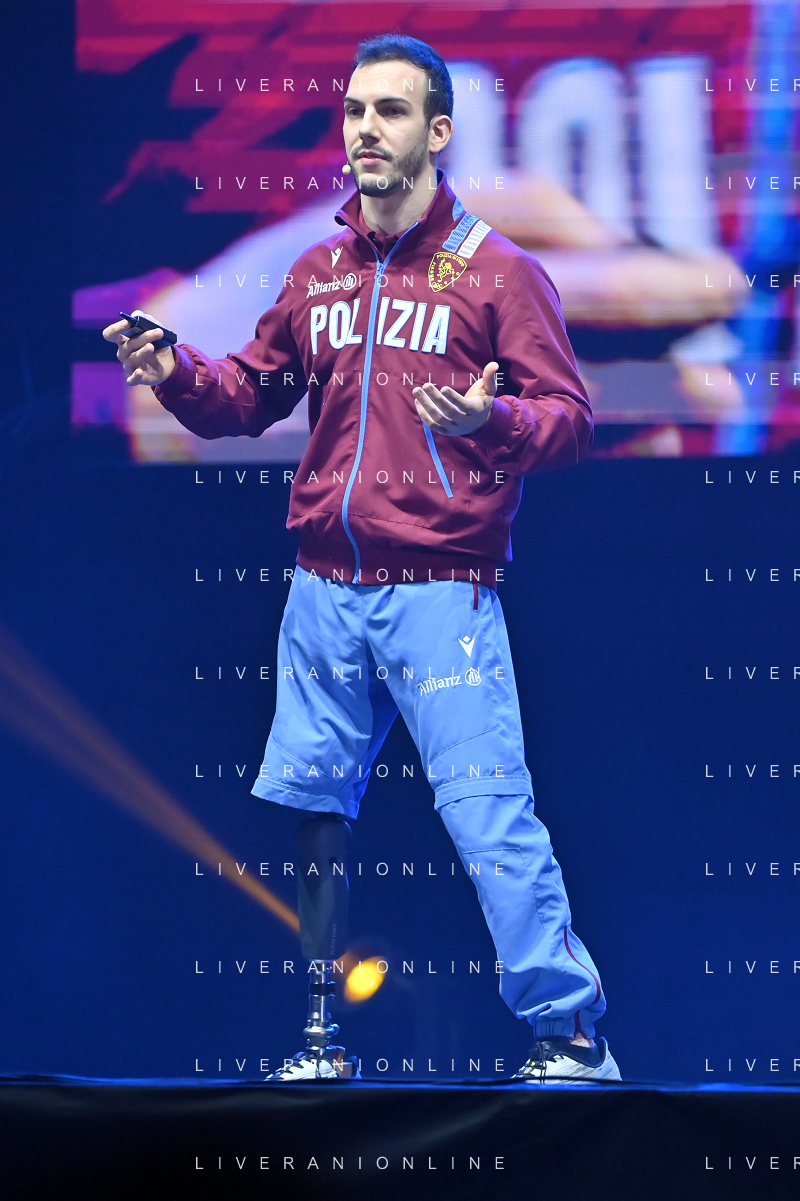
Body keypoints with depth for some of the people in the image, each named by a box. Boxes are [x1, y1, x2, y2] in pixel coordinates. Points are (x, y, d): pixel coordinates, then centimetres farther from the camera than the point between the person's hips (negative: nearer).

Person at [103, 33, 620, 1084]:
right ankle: (324, 1040, 19)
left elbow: (570, 418, -7)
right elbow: (250, 396, 20)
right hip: (325, 591, 6)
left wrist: (492, 421, -27)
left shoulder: (496, 270, -2)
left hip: (442, 591, -6)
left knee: (489, 818, -11)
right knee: (315, 809, 9)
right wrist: (174, 373, 1)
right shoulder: (318, 275, 13)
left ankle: (572, 1036, -5)